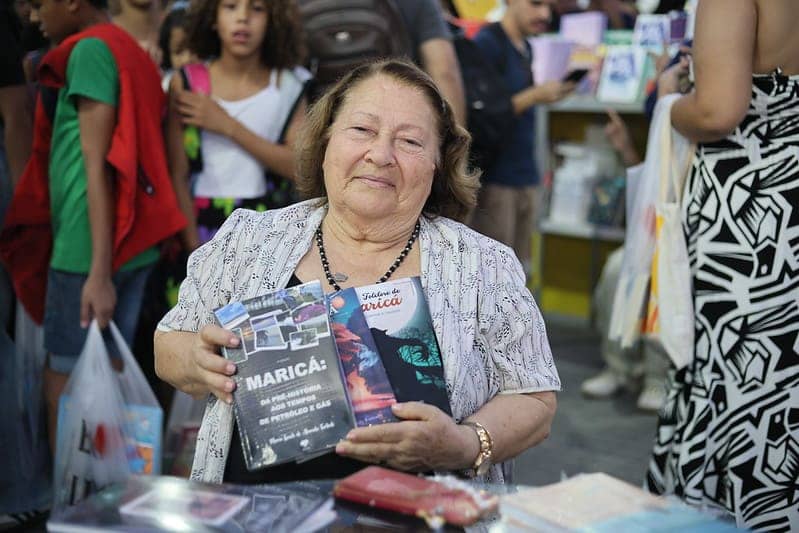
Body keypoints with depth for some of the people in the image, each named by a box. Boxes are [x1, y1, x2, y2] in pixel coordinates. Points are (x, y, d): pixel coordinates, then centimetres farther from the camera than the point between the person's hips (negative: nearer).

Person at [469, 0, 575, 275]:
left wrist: (554, 90, 4)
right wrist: (535, 96, -17)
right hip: (494, 180, -8)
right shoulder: (486, 43, -9)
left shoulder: (525, 47, 16)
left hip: (526, 177, 8)